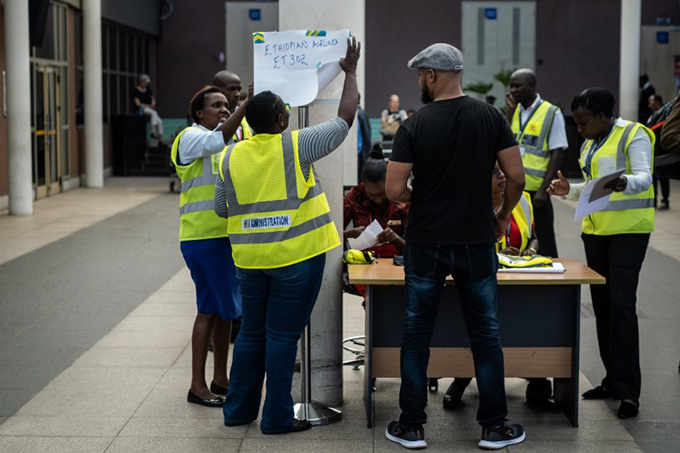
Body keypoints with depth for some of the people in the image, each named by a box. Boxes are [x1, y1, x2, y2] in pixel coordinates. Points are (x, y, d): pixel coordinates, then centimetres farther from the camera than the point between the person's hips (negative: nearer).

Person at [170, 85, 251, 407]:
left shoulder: (225, 143, 19)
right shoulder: (191, 137, -9)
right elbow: (219, 140, -30)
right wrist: (247, 105, -36)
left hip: (226, 235, 9)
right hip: (203, 237, -9)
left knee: (225, 308, 12)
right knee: (210, 309, -7)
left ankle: (220, 379, 21)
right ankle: (197, 386, -1)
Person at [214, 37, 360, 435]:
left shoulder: (232, 155, 0)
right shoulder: (296, 146, -12)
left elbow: (222, 208, 8)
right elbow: (345, 119, -3)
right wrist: (351, 72, 9)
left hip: (250, 259, 5)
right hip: (296, 256, -4)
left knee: (252, 333, 16)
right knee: (282, 335, 2)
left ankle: (239, 410, 24)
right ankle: (277, 417, 8)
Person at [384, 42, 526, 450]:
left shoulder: (414, 126, -8)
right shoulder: (491, 117, -3)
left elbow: (394, 190, -10)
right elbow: (517, 176, -4)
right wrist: (503, 215, 12)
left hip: (426, 244, -1)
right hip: (477, 243, 1)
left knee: (417, 334, 9)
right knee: (486, 334, 10)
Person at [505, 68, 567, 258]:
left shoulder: (552, 114, -5)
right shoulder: (515, 111, 12)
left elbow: (557, 154, -8)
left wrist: (543, 190, -15)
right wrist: (510, 111, 3)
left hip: (535, 190, -5)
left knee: (543, 246, 1)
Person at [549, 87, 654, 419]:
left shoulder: (633, 134, -8)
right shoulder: (590, 145, 17)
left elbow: (644, 177, -20)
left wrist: (624, 183, -41)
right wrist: (570, 190, 4)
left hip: (628, 228, -8)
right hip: (595, 229, 9)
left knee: (621, 303, -13)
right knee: (601, 303, 8)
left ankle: (628, 391, -10)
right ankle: (613, 380, 17)